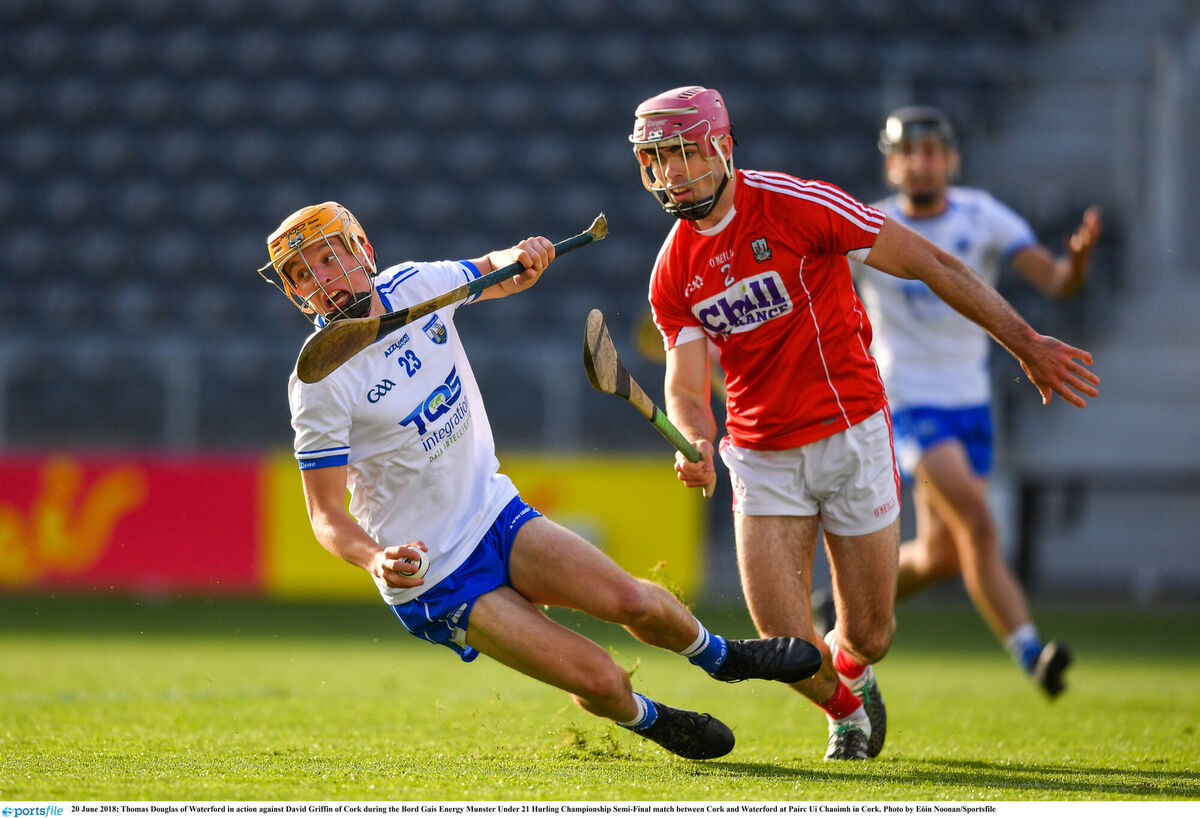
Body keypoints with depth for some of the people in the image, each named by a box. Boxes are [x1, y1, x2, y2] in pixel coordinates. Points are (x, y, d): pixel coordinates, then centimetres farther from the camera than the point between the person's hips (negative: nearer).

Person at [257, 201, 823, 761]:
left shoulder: (413, 286, -5)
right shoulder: (320, 383, -20)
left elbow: (499, 276, 15)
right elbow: (325, 512, -17)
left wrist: (522, 257, -9)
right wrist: (376, 562, -37)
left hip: (494, 511, 5)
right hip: (432, 577, -5)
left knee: (631, 600, -14)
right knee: (600, 680, -15)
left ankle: (719, 655, 19)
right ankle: (644, 719, 20)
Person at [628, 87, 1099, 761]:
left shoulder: (797, 205, -14)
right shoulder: (673, 273, 1)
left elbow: (930, 265, -11)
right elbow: (686, 384, -6)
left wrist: (1025, 342, -13)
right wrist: (694, 444, -30)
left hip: (851, 433, -3)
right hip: (763, 458, 3)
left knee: (868, 636, 2)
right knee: (786, 644, -7)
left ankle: (851, 673, 40)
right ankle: (845, 713, 27)